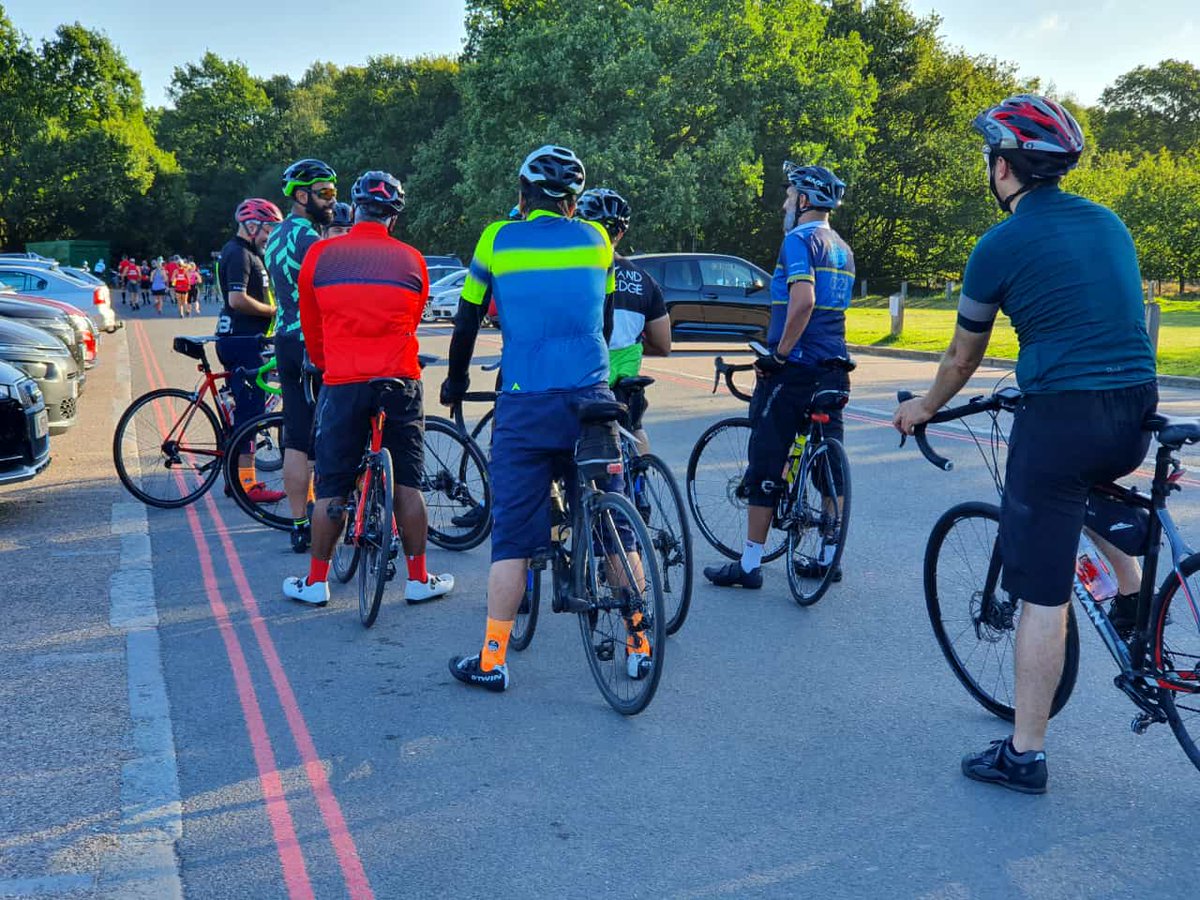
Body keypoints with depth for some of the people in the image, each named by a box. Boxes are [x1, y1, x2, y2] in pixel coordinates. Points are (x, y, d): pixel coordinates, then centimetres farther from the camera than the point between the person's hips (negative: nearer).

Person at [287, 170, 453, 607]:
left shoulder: (320, 254, 2)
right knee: (407, 485, 8)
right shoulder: (412, 260, 5)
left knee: (331, 488, 8)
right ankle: (419, 579, 15)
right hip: (401, 383, 1)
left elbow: (310, 326, 12)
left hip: (342, 384, 0)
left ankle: (316, 581, 18)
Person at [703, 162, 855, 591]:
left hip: (793, 368, -8)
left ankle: (749, 563, 4)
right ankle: (829, 556, 19)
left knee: (765, 466, -2)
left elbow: (803, 300, -26)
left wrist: (780, 352, -18)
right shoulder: (842, 249, 17)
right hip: (833, 370, 9)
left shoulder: (799, 240, -11)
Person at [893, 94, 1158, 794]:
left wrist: (925, 408, 27)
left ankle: (1024, 755, 10)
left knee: (1042, 595, 1)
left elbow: (964, 355, 7)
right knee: (1090, 481, 40)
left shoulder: (1001, 246, -4)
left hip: (1061, 417, -6)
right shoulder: (1109, 222, 14)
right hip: (1136, 417, 7)